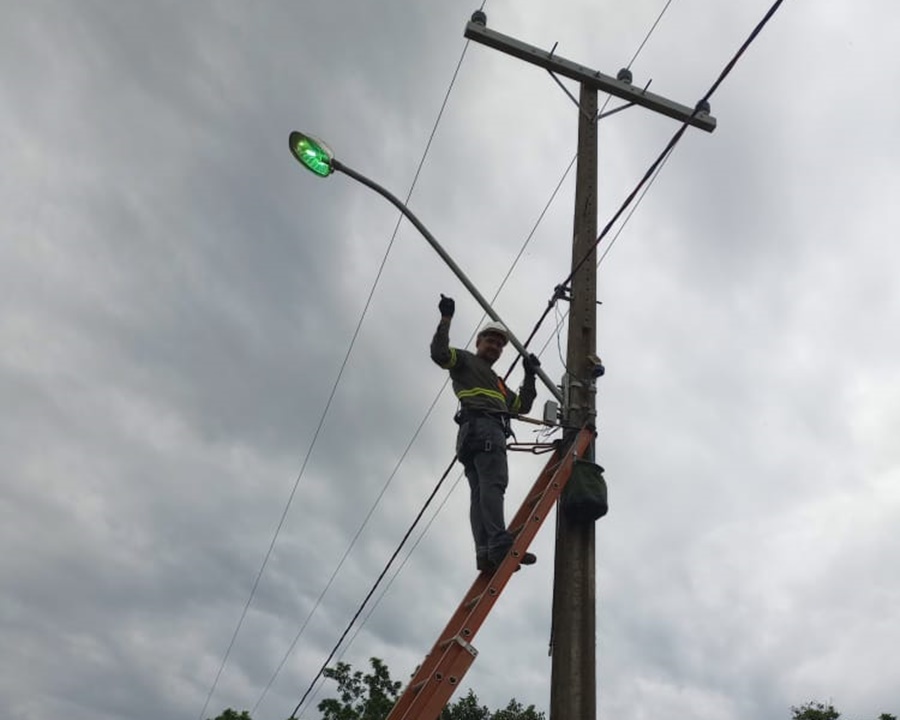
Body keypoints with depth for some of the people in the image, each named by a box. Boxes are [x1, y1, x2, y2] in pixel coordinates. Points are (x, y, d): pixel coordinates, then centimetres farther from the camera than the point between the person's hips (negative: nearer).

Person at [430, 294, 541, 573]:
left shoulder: (497, 383, 39)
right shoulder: (464, 360, 17)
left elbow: (522, 406, 35)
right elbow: (439, 353, -3)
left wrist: (529, 376, 29)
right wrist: (446, 319, -5)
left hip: (490, 432, 9)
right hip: (482, 426, -9)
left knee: (480, 492, -6)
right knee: (493, 483, -24)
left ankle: (486, 553, -17)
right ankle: (500, 546, -37)